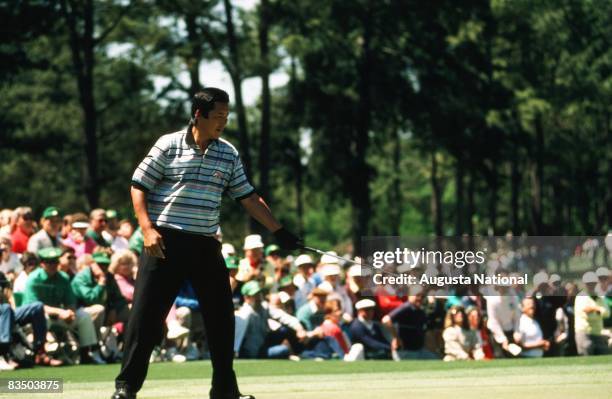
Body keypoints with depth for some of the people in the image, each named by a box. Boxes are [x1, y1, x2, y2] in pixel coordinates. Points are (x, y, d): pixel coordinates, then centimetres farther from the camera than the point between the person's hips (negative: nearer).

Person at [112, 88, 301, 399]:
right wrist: (148, 229, -14)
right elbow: (138, 187, -3)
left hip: (206, 245, 4)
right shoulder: (169, 145, -3)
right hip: (165, 242, -4)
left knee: (221, 316, 5)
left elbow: (248, 198, 12)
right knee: (146, 314, -6)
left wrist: (279, 232, 7)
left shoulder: (228, 154, 9)